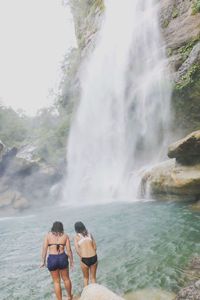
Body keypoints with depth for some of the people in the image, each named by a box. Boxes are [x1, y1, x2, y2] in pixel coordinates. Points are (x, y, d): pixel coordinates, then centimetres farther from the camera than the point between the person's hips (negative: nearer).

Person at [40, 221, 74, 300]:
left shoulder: (48, 235, 2)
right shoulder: (65, 236, 2)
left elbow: (44, 249, -4)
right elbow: (69, 250, -1)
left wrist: (43, 261, 4)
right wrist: (71, 261, 9)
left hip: (52, 259, -1)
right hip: (62, 258, 1)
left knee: (56, 282, 17)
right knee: (66, 279, 24)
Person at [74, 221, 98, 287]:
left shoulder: (76, 237, -2)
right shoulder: (89, 234, 8)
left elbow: (77, 250, -11)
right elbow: (95, 247, 9)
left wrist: (81, 258, 3)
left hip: (85, 259, -2)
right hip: (94, 257, 3)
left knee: (86, 278, 23)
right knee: (93, 277, 21)